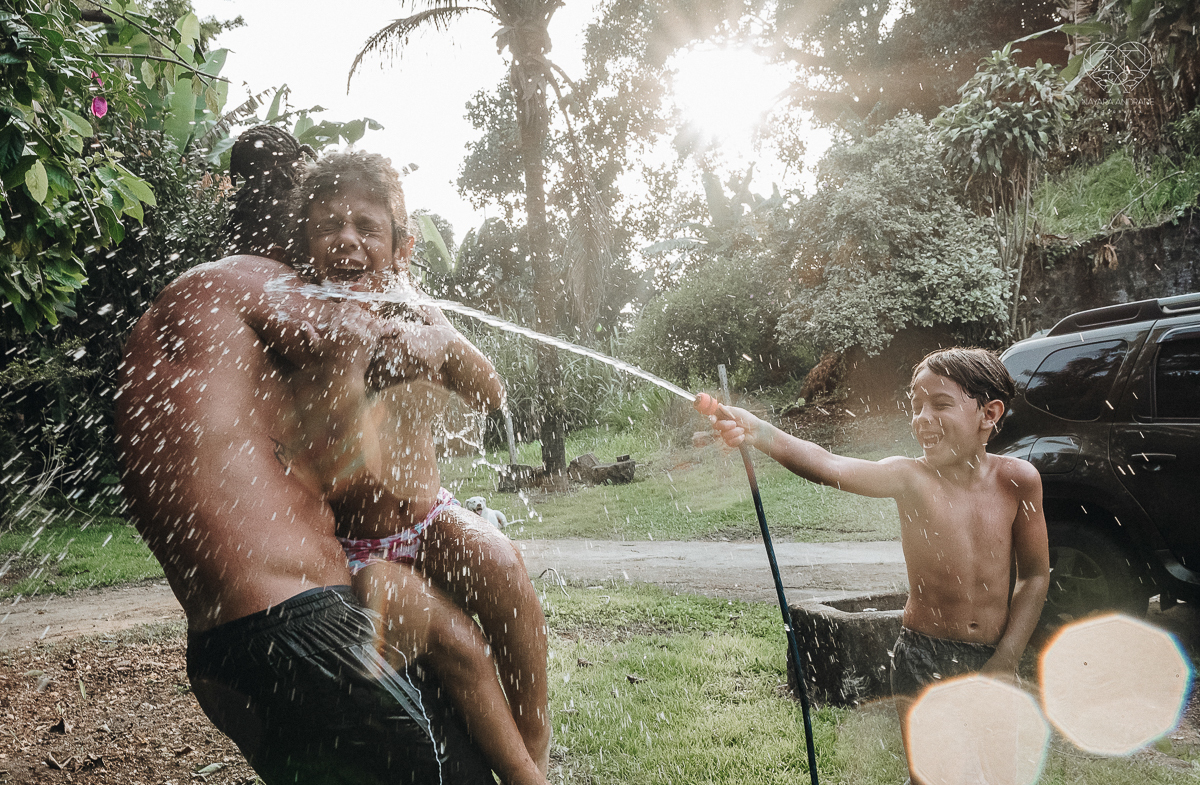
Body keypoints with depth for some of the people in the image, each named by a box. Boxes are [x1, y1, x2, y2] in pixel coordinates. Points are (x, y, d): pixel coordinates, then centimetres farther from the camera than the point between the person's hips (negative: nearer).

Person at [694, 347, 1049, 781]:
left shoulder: (1017, 480, -11)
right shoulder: (909, 478, -17)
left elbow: (1034, 576, -1)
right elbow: (829, 467, -37)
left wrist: (1005, 662, -5)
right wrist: (756, 432, -54)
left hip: (992, 659, 2)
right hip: (924, 661, -2)